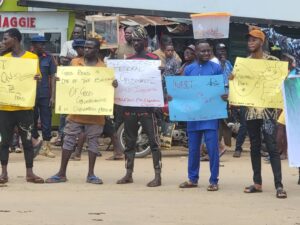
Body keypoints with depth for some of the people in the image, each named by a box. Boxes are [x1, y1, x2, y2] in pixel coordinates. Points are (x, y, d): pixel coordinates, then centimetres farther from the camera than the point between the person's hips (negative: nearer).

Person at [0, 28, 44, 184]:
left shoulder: (32, 57, 0)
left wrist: (36, 79, -20)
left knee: (27, 140, 4)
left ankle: (29, 173, 9)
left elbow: (37, 79, 2)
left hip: (24, 107, -2)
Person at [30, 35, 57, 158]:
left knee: (46, 120, 1)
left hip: (45, 95, 0)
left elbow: (52, 77, 5)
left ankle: (46, 146, 6)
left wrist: (52, 96, -1)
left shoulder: (48, 58, 3)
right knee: (32, 120, 6)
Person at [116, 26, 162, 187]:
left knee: (153, 140, -6)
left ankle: (158, 176, -6)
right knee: (129, 140, 9)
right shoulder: (128, 60, 14)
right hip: (129, 104, 6)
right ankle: (128, 174, 16)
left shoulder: (153, 59, 0)